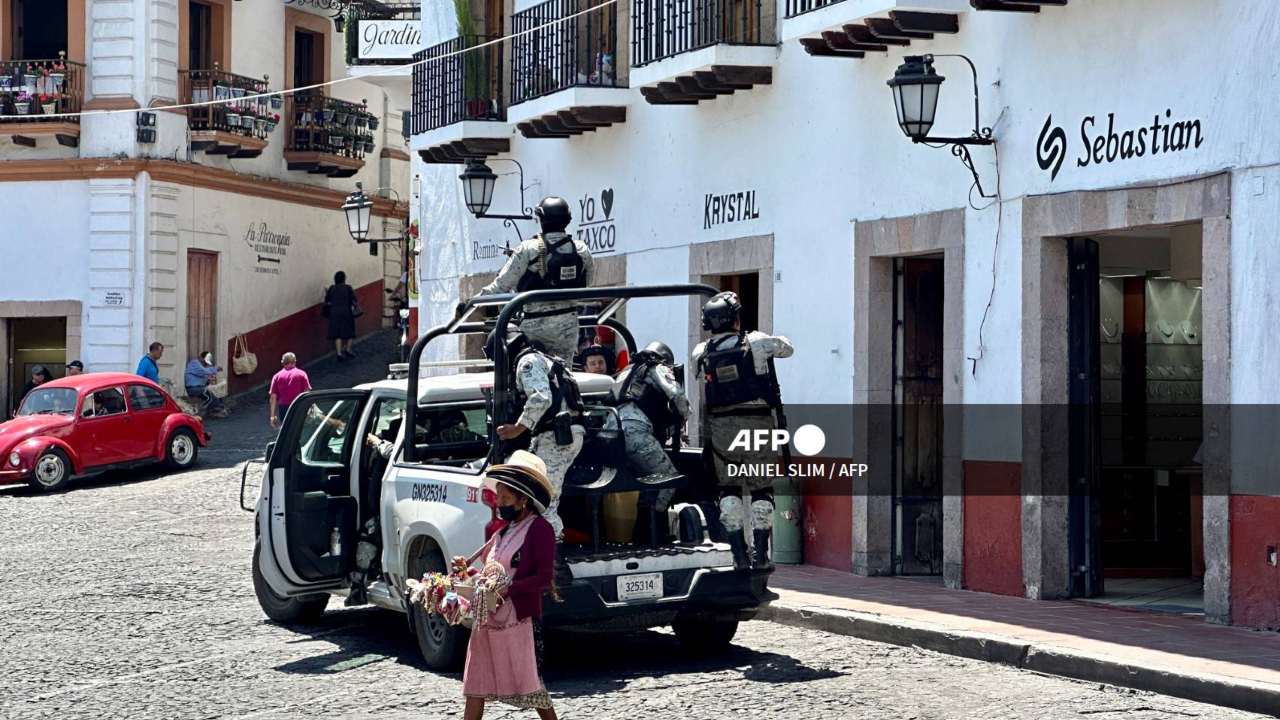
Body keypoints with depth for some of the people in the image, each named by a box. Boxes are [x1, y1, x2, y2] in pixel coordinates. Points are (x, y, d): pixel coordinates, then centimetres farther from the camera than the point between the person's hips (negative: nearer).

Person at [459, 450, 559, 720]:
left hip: (520, 619, -8)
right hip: (488, 618, 8)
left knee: (529, 683, -1)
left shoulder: (540, 529, -8)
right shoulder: (503, 531, 17)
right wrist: (466, 567, 6)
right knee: (475, 687, 7)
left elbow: (544, 578, -16)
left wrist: (507, 589, -23)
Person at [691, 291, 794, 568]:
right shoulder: (756, 343, -4)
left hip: (721, 428, 2)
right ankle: (761, 554, 4)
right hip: (757, 425, -2)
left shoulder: (701, 353, 2)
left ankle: (739, 554, 4)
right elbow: (787, 348, 10)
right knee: (761, 489, 8)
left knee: (729, 489, 11)